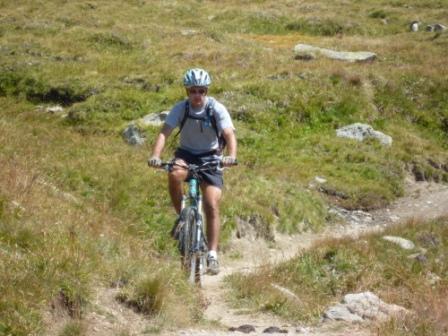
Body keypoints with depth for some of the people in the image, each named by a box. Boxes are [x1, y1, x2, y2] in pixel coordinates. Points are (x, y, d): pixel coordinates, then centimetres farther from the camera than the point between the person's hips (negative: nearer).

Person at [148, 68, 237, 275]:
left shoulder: (217, 109, -14)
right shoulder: (180, 108, -11)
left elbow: (230, 135, -25)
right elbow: (164, 133, -20)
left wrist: (231, 156, -45)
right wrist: (155, 155, -38)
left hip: (210, 158, -1)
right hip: (186, 154, 1)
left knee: (212, 206, -13)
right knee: (174, 175, -35)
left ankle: (212, 255, -8)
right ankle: (182, 216, -12)